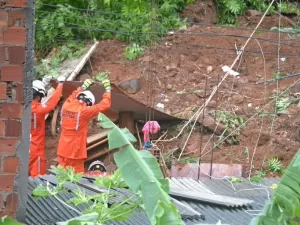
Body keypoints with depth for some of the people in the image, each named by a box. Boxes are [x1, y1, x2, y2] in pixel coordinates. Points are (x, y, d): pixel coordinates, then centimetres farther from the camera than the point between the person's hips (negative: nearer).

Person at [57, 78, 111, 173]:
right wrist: (107, 89, 6)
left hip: (62, 150, 6)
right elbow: (104, 105, -7)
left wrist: (83, 87, 38)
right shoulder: (84, 111, -13)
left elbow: (72, 96, 28)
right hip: (75, 151, -6)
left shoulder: (66, 105, 3)